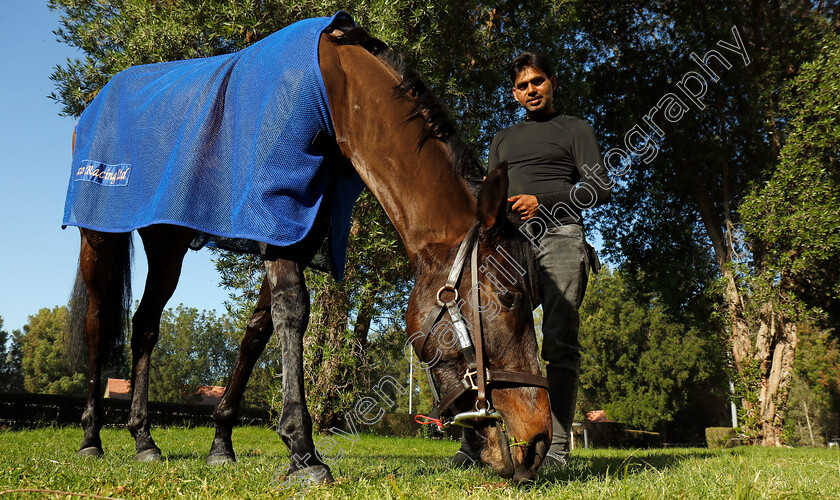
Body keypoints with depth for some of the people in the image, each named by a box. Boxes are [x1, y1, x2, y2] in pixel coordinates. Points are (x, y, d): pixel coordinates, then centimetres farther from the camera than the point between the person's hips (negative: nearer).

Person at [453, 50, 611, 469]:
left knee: (559, 342, -10)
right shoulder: (502, 140, 29)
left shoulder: (574, 129, 16)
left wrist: (543, 201, -7)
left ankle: (556, 448, -9)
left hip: (559, 236, -3)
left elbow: (600, 188, 5)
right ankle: (473, 443, -10)